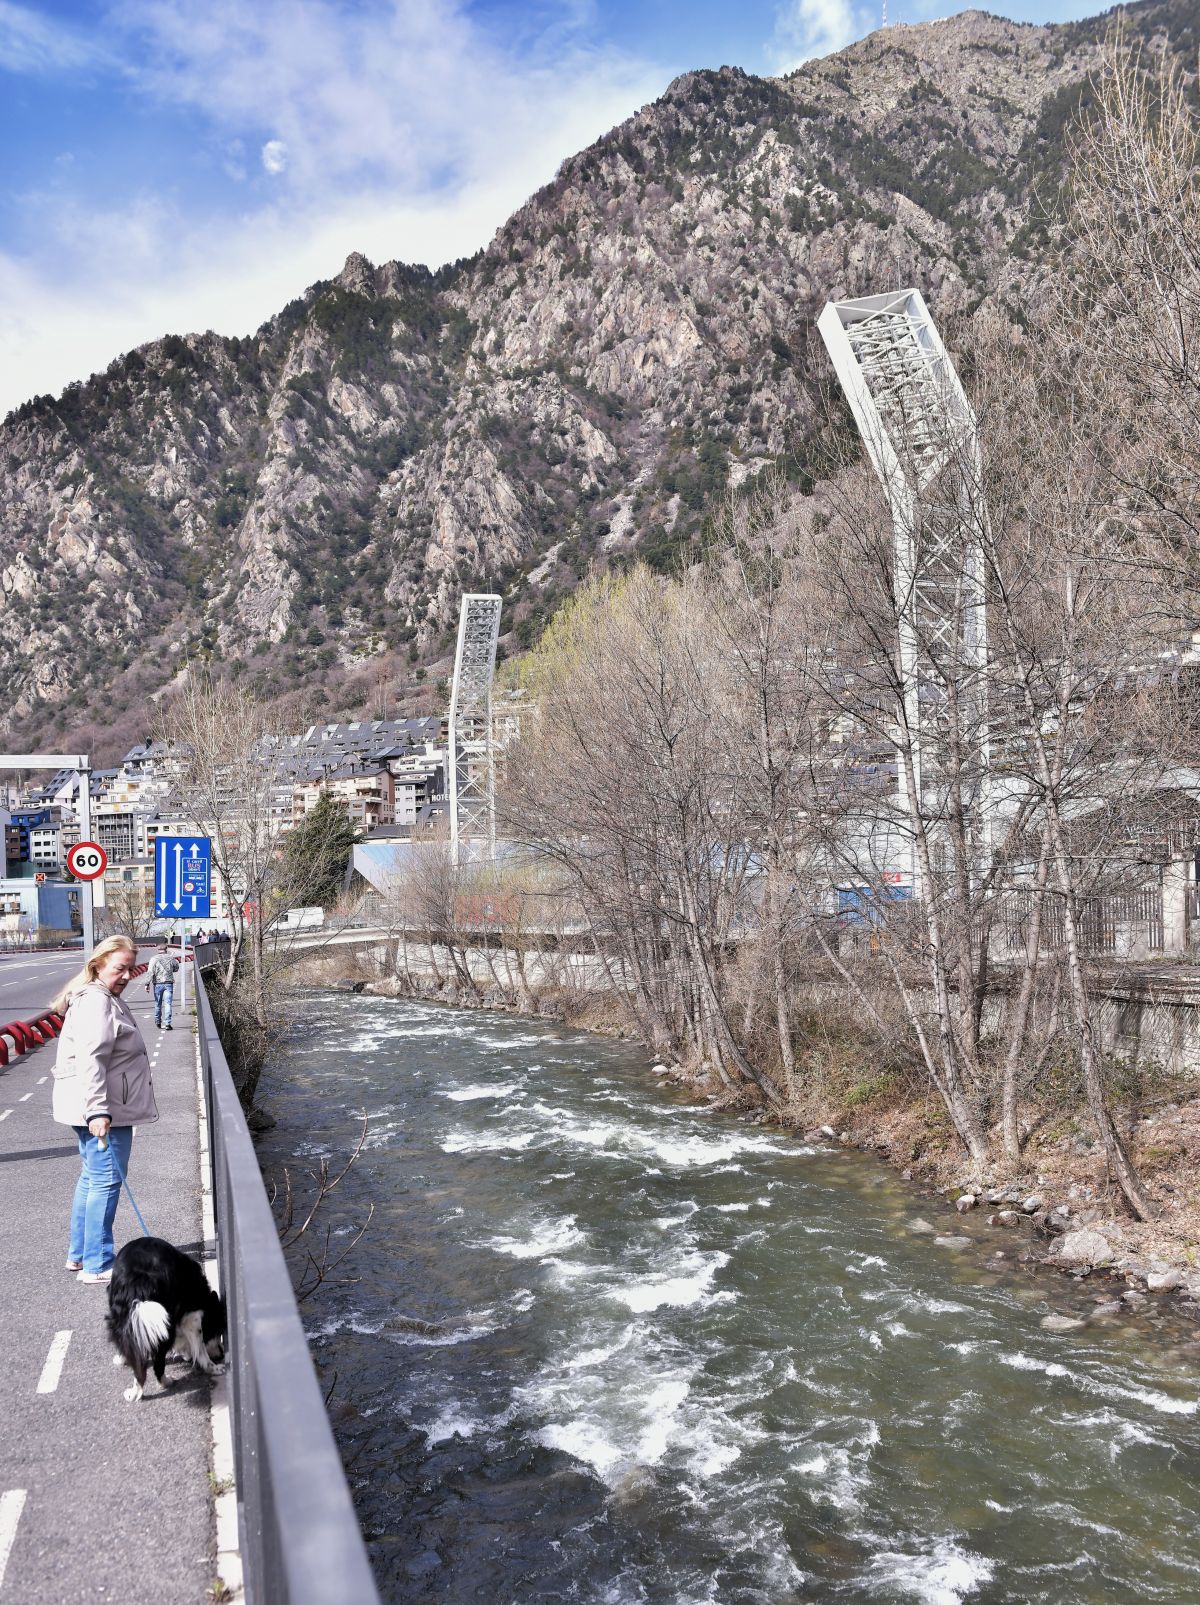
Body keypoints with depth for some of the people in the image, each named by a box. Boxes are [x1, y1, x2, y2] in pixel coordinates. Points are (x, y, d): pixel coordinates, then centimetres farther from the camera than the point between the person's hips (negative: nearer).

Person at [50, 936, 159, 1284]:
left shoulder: (107, 999, 16)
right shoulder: (95, 1002, -18)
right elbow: (90, 1060, -27)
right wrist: (98, 1111, -32)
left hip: (104, 1110, 11)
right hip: (103, 1111, -11)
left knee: (91, 1178, 18)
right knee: (106, 1180, -5)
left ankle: (79, 1253, 29)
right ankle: (97, 1265, 1)